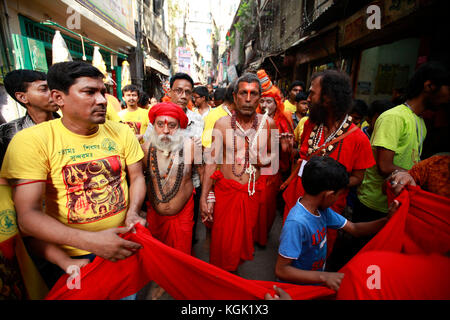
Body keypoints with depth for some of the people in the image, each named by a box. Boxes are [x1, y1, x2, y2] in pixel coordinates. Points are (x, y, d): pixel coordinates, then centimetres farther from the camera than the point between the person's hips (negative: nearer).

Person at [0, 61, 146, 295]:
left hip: (126, 245, 3)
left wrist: (133, 212, -17)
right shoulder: (31, 140, -15)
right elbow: (28, 215, -20)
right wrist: (90, 240, -32)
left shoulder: (121, 132, -5)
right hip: (71, 256, -2)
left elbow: (137, 177, 2)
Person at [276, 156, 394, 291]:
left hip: (317, 280, 7)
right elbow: (281, 270, -29)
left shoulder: (322, 209, -6)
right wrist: (323, 277, -32)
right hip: (298, 287, -7)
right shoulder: (296, 222, -32)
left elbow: (354, 229, 4)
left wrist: (388, 219, -7)